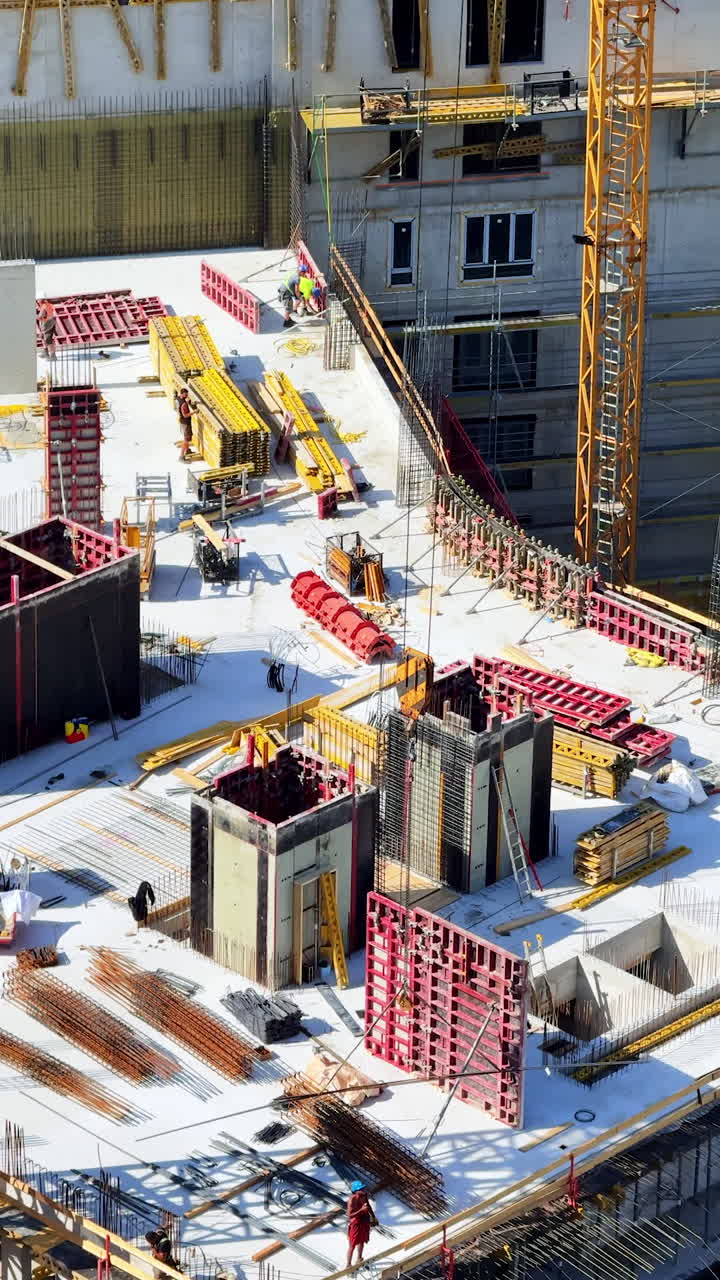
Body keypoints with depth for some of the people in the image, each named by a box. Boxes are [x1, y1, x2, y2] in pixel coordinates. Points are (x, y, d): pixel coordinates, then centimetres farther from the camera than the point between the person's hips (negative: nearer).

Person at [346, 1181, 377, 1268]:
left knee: (362, 1242, 26)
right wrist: (361, 1210, -36)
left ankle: (359, 1259, 47)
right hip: (355, 1224, -7)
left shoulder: (364, 1196, -8)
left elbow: (368, 1206, 12)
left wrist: (373, 1217, 15)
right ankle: (349, 1265, 20)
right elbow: (350, 1215, -29)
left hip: (364, 1222, 7)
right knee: (352, 1246, 5)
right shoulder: (352, 1200, -29)